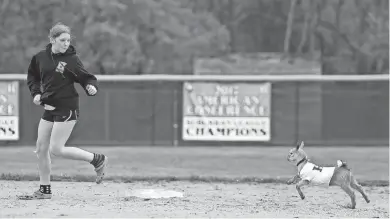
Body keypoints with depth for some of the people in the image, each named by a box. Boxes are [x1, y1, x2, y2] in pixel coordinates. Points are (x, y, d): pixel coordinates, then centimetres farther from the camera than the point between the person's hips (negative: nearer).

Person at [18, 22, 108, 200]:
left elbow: (86, 78, -6)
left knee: (56, 149, -10)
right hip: (49, 108, 6)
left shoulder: (71, 59, -10)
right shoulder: (40, 58, 3)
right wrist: (36, 93, 4)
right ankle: (44, 190, 20)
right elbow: (32, 77, 20)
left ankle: (97, 159, 5)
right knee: (41, 148, 8)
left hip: (67, 107, -6)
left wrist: (91, 87, -27)